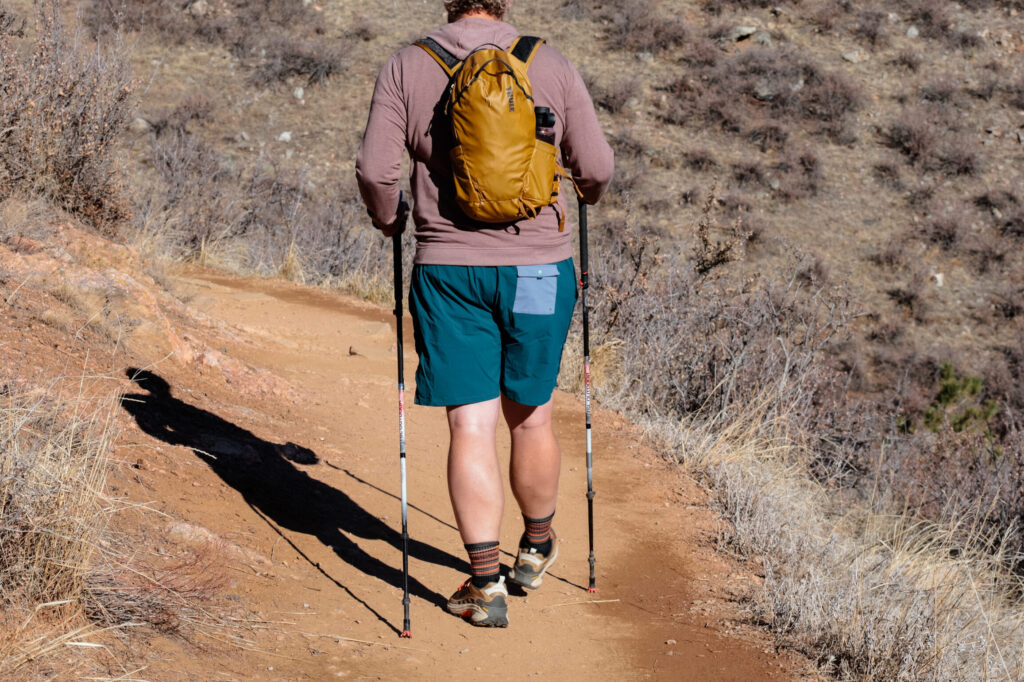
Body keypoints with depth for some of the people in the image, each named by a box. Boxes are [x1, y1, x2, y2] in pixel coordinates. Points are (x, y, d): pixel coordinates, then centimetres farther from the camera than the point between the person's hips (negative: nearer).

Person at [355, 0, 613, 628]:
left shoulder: (407, 67, -1)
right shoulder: (552, 66, 1)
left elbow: (376, 168, -5)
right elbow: (597, 168, 3)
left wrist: (388, 217, 15)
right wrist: (587, 194, 26)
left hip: (447, 269, -1)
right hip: (539, 267, 1)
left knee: (471, 427, 2)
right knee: (530, 417, 16)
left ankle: (486, 582, -1)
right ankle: (537, 550, 35)